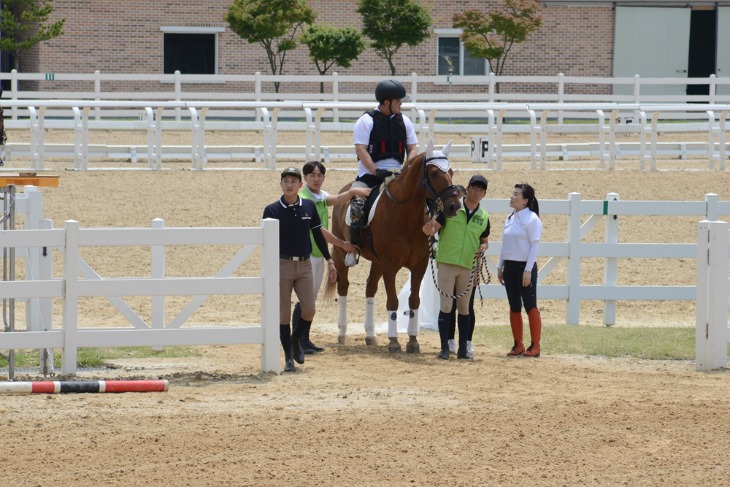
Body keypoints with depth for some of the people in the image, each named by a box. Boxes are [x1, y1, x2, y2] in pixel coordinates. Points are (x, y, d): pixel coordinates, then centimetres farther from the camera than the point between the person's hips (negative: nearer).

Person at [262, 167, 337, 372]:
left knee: (309, 310, -3)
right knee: (283, 313, 0)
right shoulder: (272, 210, -5)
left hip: (304, 265, 3)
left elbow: (318, 234, 12)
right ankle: (289, 358, 8)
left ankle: (295, 339, 27)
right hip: (281, 265, -3)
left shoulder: (309, 207, 4)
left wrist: (329, 260, 12)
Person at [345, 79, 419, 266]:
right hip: (369, 174, -4)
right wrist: (376, 172, -23)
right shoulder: (366, 121, -4)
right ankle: (353, 247, -22)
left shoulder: (404, 121, 11)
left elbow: (412, 149, 12)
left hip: (396, 173, 4)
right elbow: (361, 150, -11)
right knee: (357, 201, -30)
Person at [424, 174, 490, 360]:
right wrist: (429, 227, -30)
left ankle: (463, 348, 15)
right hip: (447, 263, -3)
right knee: (446, 306, -4)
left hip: (468, 267, 3)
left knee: (464, 308, 9)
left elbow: (485, 240, 21)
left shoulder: (484, 217, 7)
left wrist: (483, 247, -2)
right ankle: (444, 347, 0)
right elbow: (431, 229, -6)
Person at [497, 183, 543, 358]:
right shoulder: (510, 219, 12)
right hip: (510, 266, 7)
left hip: (525, 267, -7)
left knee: (530, 306, -3)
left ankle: (535, 346, 1)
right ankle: (518, 345, 16)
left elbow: (534, 245, -13)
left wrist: (528, 271, -18)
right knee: (514, 307, 9)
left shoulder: (532, 219, -10)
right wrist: (500, 267, 15)